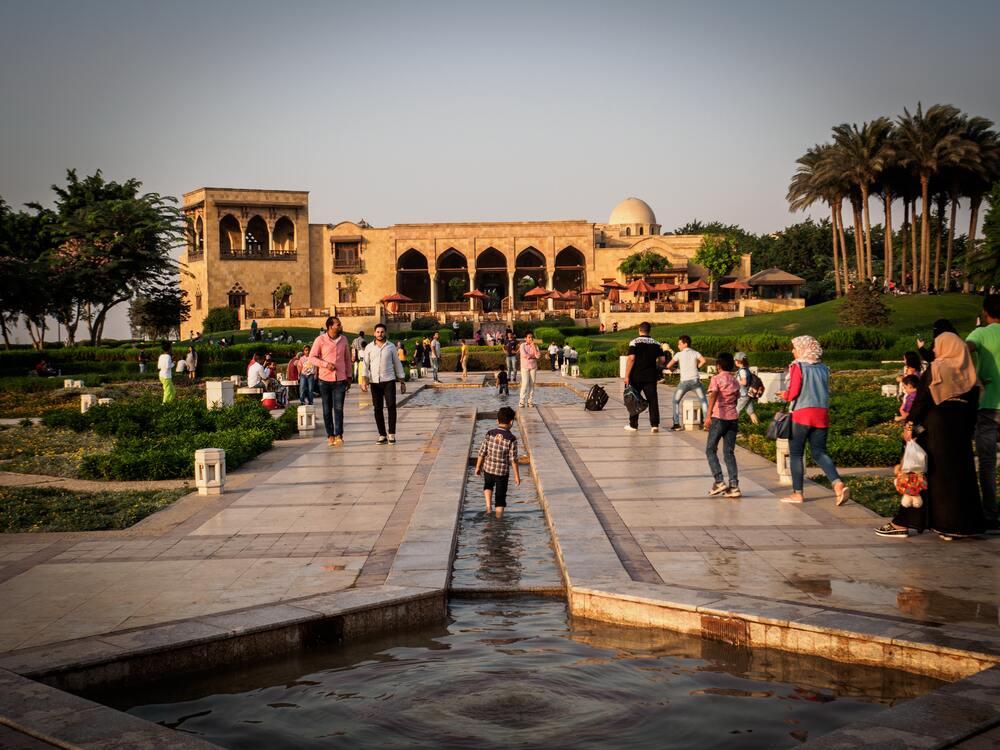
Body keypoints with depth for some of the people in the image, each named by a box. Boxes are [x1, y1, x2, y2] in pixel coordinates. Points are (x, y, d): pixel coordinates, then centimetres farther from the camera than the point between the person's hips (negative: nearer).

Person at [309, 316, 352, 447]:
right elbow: (312, 357, -3)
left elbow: (347, 358, 14)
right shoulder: (320, 340, -4)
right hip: (325, 379, -1)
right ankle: (330, 435, 13)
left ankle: (339, 435, -9)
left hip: (340, 379, 1)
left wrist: (349, 376, 14)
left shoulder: (343, 339, 7)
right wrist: (326, 364, -17)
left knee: (339, 408, -8)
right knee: (327, 409, 6)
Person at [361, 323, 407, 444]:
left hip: (389, 381, -1)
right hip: (374, 381, 1)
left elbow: (397, 364, 9)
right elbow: (365, 364, 3)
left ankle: (391, 434, -2)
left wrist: (402, 381, 7)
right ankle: (382, 435, 10)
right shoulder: (369, 348, 7)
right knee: (378, 409, 3)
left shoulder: (391, 346, 6)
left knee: (391, 406, -11)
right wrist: (364, 380, -11)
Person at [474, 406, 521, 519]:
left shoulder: (490, 434, -7)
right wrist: (517, 476, -2)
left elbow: (482, 453, -3)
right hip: (503, 471, -3)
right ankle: (499, 518, 15)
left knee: (488, 485, 31)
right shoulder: (511, 439, -14)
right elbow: (513, 459, -11)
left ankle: (488, 506, 15)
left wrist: (478, 467, 10)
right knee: (500, 497, 10)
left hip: (488, 468, 3)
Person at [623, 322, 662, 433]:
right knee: (653, 400, 2)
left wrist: (627, 376, -12)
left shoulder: (634, 342, -6)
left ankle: (633, 425, 15)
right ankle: (654, 425, -6)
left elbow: (631, 359, -13)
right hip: (651, 376, 2)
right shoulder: (656, 343, 6)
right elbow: (661, 360, 7)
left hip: (636, 377, -2)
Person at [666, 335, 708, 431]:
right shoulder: (695, 353, 9)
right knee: (704, 400, 15)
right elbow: (703, 361, -9)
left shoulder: (679, 354, 5)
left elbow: (668, 366, 3)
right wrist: (697, 367, 8)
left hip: (684, 381, -1)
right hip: (695, 380, 2)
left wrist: (672, 369, 26)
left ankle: (676, 424, 5)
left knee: (676, 401, 14)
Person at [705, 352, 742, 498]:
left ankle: (719, 481, -5)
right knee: (729, 453, 8)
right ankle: (734, 486, 0)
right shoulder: (735, 381, 11)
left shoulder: (716, 379, -6)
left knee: (711, 450, 7)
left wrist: (708, 415, -29)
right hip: (733, 418, 5)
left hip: (719, 418, -5)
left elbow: (713, 396, -21)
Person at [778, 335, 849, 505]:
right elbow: (826, 392, 15)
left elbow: (793, 392, -12)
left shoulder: (798, 366, -6)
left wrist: (785, 396, 10)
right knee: (819, 453, 7)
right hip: (822, 414, 5)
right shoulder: (823, 368, 12)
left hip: (801, 414, -5)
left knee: (795, 454, 6)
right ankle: (838, 484, -15)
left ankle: (797, 493, 8)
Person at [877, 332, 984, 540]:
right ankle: (952, 526, 8)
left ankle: (902, 524, 0)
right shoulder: (969, 373, 7)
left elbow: (921, 400, -12)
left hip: (934, 426, -4)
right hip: (960, 429, 4)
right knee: (959, 474, 8)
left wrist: (910, 424, -9)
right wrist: (968, 431, 14)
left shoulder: (935, 369, -7)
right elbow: (973, 406, 8)